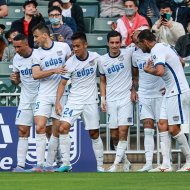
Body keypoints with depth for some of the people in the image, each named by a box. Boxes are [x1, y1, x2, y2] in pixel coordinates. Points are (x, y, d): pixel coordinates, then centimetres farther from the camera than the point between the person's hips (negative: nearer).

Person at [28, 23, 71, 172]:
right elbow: (35, 75, -9)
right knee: (40, 127, -14)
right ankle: (39, 164, -12)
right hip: (44, 95, 0)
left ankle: (49, 165, 10)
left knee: (56, 131, 1)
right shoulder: (37, 54, 4)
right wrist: (54, 71, -18)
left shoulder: (63, 47, 2)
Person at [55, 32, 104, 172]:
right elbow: (63, 83, 0)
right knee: (63, 128, -17)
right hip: (74, 100, 0)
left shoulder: (95, 57, -4)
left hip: (91, 101, 0)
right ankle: (66, 164, -12)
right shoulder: (70, 63, -7)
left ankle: (100, 167, 13)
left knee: (94, 134, 4)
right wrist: (57, 102, -10)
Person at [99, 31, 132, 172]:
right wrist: (103, 98, 6)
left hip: (126, 98, -3)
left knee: (123, 131, -13)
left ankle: (116, 164, -12)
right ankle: (125, 161, 22)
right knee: (114, 135, 4)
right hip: (111, 101, 3)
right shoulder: (103, 60, 5)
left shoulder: (128, 54, -5)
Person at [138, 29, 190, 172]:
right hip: (172, 92, 10)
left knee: (174, 128, -9)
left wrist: (148, 70, -11)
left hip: (177, 93, -10)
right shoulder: (165, 46, 15)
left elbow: (160, 71, -31)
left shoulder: (156, 50, -15)